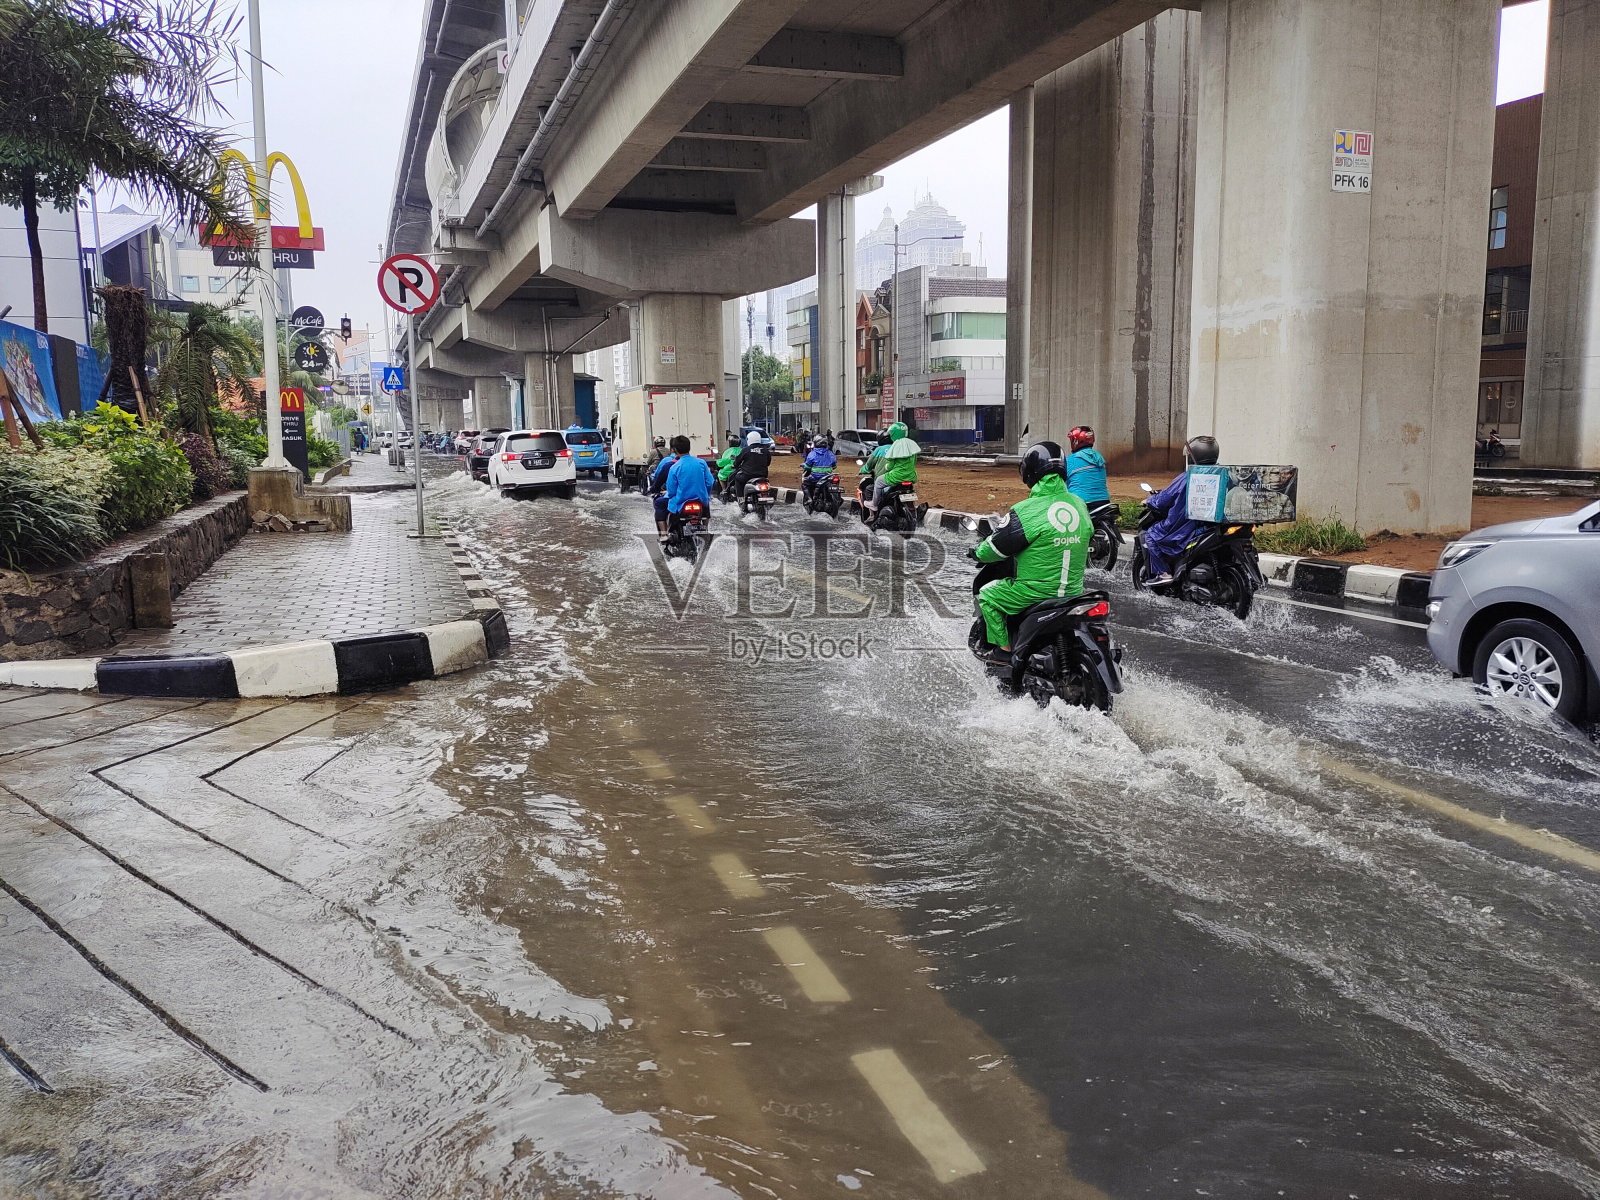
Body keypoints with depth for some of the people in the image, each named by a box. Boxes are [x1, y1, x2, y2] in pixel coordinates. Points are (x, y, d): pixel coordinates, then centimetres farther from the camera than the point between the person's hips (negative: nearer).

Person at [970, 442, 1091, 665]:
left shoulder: (1027, 511, -18)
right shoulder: (1080, 505, 2)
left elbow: (995, 549, -9)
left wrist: (977, 551, 12)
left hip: (1036, 593, -7)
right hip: (1074, 592, 7)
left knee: (987, 594, 15)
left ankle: (1003, 649, 15)